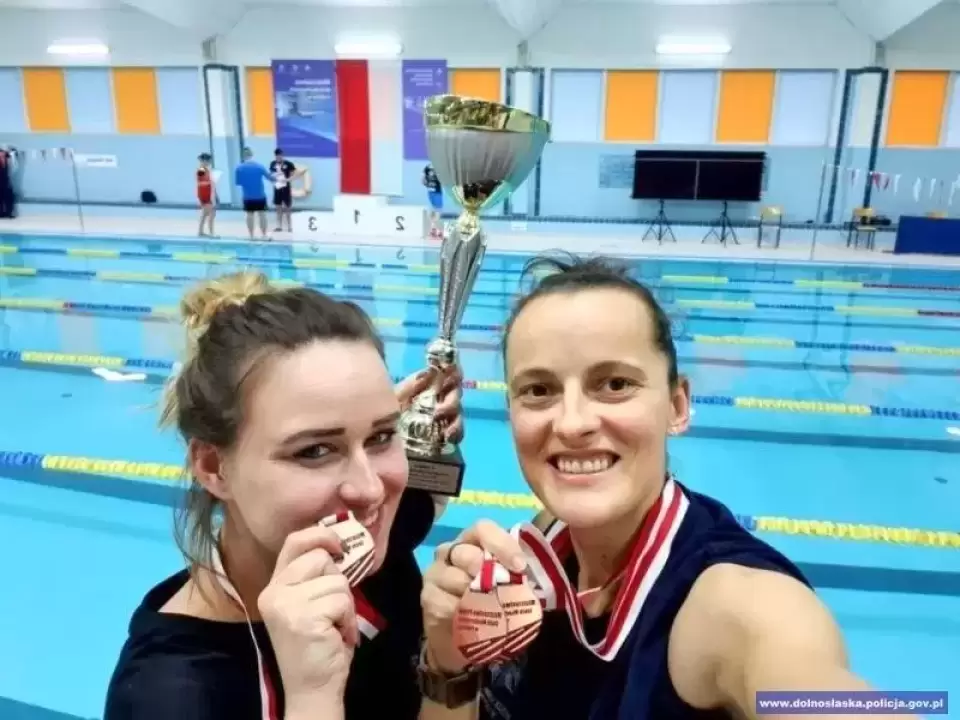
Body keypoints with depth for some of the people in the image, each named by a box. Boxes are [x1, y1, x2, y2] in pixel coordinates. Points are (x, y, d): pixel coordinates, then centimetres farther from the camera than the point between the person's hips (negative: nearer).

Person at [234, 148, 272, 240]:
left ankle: (251, 236, 10)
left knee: (250, 215, 8)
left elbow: (237, 182, 1)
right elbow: (269, 177, 2)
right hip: (260, 195, -1)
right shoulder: (259, 166, -8)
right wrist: (275, 178, 23)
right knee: (262, 214, 5)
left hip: (247, 196, 1)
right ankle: (264, 235, 7)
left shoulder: (239, 168, -5)